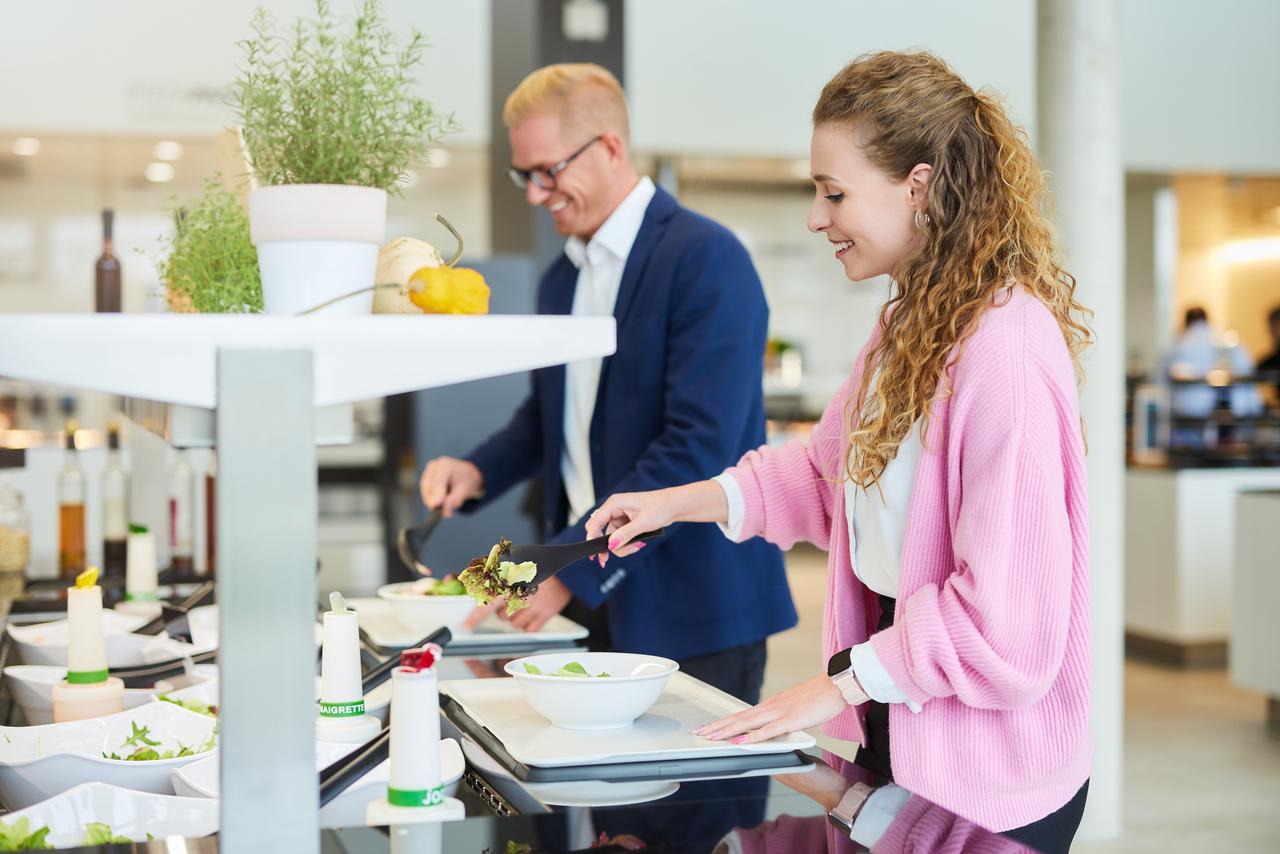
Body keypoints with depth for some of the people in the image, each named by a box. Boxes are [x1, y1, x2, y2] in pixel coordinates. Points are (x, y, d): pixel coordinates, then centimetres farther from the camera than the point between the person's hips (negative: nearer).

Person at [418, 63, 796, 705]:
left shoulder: (706, 260, -13)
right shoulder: (560, 279, 14)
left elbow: (698, 449, -22)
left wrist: (568, 567, -23)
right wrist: (479, 471, 5)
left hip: (691, 610, -7)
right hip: (588, 601, 7)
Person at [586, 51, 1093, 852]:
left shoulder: (1006, 346, -24)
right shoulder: (910, 327, 8)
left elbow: (1003, 612, -25)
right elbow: (828, 468, 17)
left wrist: (843, 682, -17)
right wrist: (679, 502, 5)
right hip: (898, 730, 9)